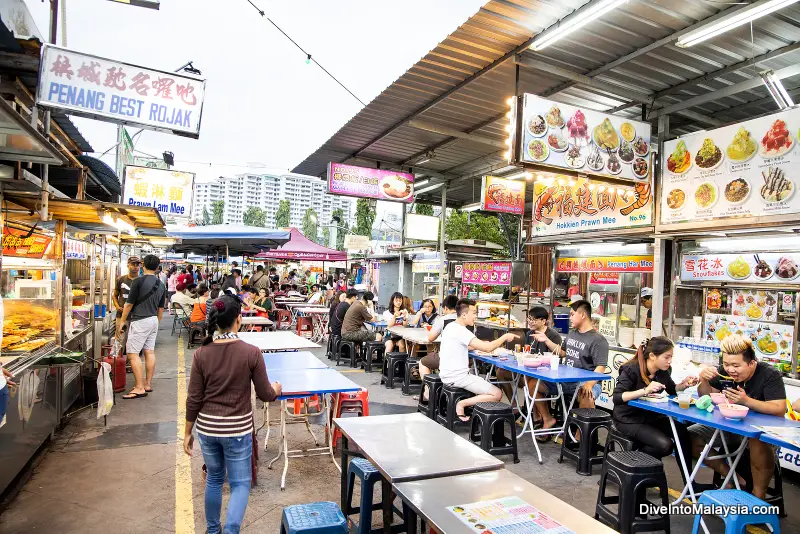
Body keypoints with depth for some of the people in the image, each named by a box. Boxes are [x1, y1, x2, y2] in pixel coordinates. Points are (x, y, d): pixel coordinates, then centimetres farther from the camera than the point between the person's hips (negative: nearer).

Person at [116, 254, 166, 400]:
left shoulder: (139, 281, -12)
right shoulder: (161, 285, 8)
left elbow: (129, 304, -9)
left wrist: (122, 322, 1)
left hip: (140, 321, -7)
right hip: (153, 320, 7)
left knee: (132, 353, -4)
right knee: (150, 352, 11)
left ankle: (139, 388, -6)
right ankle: (148, 384, 17)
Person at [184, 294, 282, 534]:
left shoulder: (201, 354, -9)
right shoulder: (251, 352, -17)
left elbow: (194, 399, -4)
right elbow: (265, 395, -8)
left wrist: (187, 433, 9)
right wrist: (276, 389, 14)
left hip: (207, 428, 4)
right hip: (237, 429, -3)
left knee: (214, 480, 24)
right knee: (240, 484, 12)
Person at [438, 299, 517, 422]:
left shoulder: (451, 326, 10)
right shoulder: (460, 331, -21)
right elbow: (487, 348, -25)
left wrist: (480, 344, 10)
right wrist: (505, 337, -9)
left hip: (448, 374, 10)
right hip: (457, 377, -10)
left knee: (485, 382, 28)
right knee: (497, 394, -9)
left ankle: (462, 403, 14)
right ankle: (462, 404, -7)